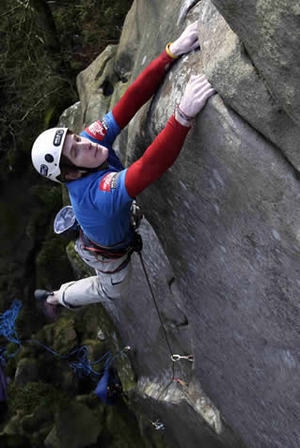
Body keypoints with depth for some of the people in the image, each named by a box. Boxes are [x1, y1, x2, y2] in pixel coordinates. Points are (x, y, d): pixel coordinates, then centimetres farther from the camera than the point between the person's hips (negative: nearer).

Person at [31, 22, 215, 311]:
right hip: (110, 252, -5)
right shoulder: (97, 193, -49)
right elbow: (150, 166, -67)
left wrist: (171, 53, -46)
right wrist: (184, 113, -75)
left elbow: (130, 102, -38)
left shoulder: (91, 138, -29)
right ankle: (57, 297, 49)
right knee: (111, 290, 28)